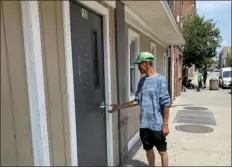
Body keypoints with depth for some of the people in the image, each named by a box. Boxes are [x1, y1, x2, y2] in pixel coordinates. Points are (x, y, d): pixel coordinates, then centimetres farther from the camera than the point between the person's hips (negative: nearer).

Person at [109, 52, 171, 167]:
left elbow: (166, 104, -14)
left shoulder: (160, 80, -14)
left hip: (157, 124, -6)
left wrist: (165, 124, -13)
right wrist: (119, 107, 9)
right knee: (148, 149, 20)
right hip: (144, 124, 7)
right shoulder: (142, 81, 7)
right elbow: (137, 101, 10)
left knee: (162, 151, 11)